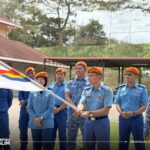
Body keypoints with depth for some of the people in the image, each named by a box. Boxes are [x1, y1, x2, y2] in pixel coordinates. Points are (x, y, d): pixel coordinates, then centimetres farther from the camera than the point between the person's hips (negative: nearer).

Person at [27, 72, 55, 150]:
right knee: (36, 144, 10)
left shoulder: (49, 93, 1)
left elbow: (51, 108, -6)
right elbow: (29, 108, 3)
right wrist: (35, 119, -11)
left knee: (47, 144, -1)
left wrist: (41, 118, -14)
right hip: (34, 123, 2)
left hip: (47, 123, -2)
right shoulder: (32, 93, 8)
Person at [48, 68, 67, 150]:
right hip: (51, 111, 4)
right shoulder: (51, 86, 10)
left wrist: (58, 109, -12)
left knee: (62, 133, 5)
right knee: (51, 133, 10)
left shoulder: (66, 86, -3)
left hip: (62, 112, -3)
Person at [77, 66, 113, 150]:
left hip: (102, 122, -5)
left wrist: (90, 113, -24)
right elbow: (81, 103, -5)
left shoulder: (107, 90, -9)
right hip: (88, 122, 5)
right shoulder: (86, 90, 7)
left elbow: (106, 110, -16)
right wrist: (80, 110, -28)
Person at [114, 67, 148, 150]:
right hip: (123, 119, 3)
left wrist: (134, 113, -21)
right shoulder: (121, 88, 7)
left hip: (137, 119, -3)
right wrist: (121, 112, -12)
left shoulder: (142, 89, -4)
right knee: (123, 142, 13)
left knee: (139, 143, 4)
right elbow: (117, 103, 8)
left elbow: (144, 106, -7)